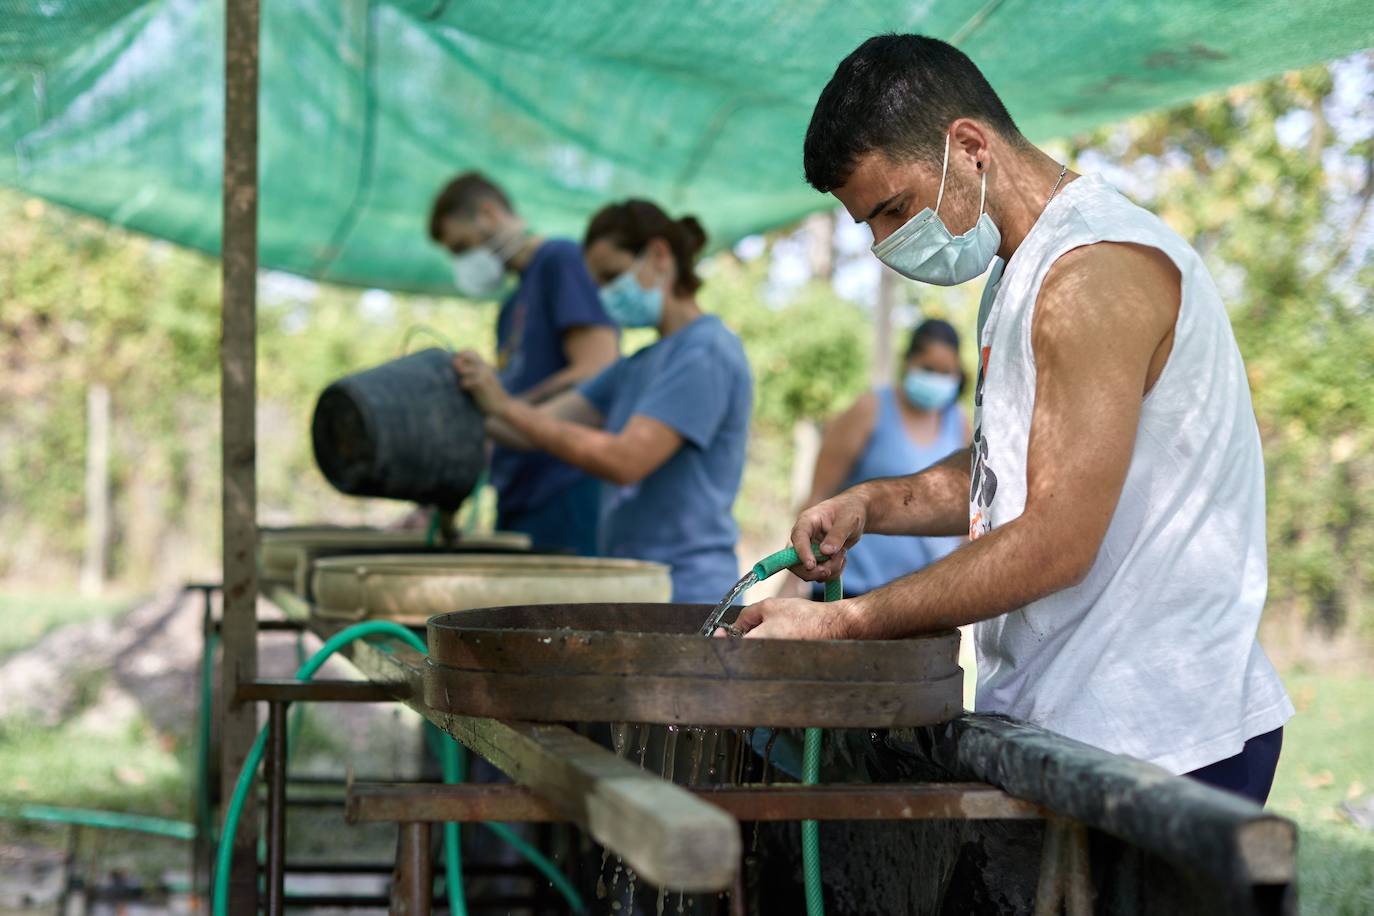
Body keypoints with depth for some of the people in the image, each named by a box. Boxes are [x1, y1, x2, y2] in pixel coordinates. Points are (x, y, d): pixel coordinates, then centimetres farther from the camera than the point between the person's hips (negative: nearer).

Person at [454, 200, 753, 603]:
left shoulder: (708, 353, -10)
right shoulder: (638, 366, 20)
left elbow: (624, 459, -20)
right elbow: (542, 424, 11)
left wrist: (505, 406, -19)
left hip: (685, 589, -9)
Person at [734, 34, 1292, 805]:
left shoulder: (1093, 275, -17)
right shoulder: (1025, 268, 17)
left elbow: (1054, 544, -22)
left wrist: (840, 624, -17)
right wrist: (871, 505, 7)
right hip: (1061, 722, 10)